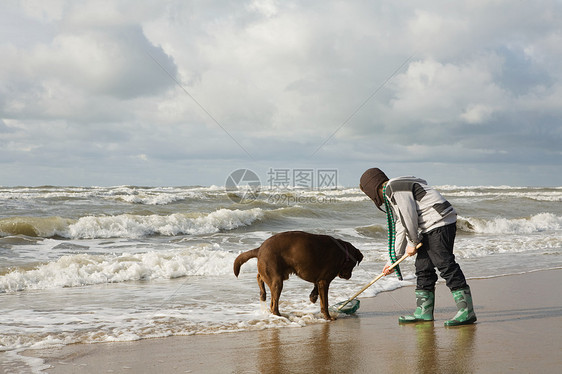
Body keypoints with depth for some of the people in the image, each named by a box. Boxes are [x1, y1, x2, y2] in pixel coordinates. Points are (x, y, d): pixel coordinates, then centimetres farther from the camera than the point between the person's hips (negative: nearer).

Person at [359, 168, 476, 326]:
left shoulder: (394, 187, -9)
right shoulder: (391, 194, 24)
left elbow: (409, 218, -15)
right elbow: (401, 228, 25)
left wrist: (412, 243, -2)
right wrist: (393, 260, 24)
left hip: (440, 222, -11)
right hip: (429, 229, 11)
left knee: (445, 265, -14)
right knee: (423, 267, 11)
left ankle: (467, 311, -14)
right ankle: (424, 312, 15)